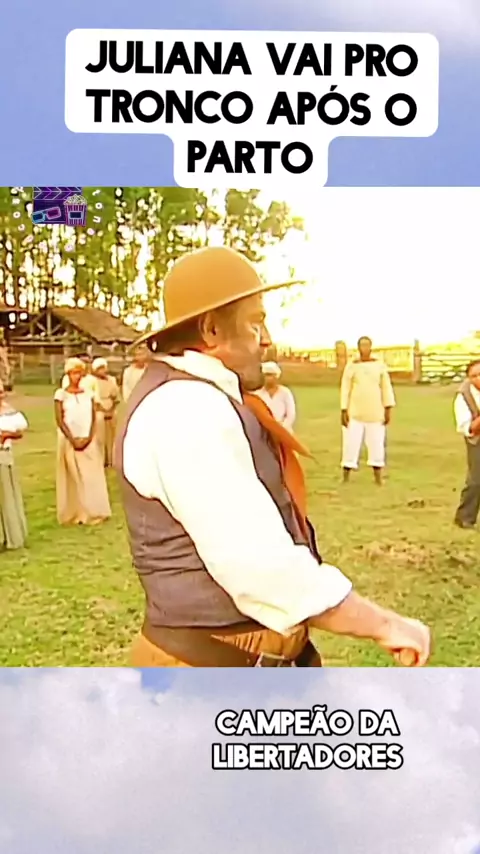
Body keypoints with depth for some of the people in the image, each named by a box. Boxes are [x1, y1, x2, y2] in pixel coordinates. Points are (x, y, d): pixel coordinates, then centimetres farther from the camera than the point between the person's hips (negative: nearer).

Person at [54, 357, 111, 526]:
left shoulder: (88, 393, 7)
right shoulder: (61, 394, -2)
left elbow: (93, 418, 4)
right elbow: (59, 420, -6)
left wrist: (89, 437, -10)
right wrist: (73, 440, -13)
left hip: (89, 441, 2)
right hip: (69, 441, -2)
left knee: (92, 476, 3)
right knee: (73, 477, 2)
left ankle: (93, 512, 10)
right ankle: (75, 514, 9)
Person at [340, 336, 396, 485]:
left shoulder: (380, 365, 3)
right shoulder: (351, 366, -1)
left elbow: (386, 388, 4)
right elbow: (345, 389, -1)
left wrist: (388, 408, -2)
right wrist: (344, 411, -6)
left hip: (375, 413, 2)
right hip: (355, 412, -2)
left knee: (377, 443, 5)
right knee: (351, 443, -3)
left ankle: (378, 477, 15)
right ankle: (345, 478, 6)